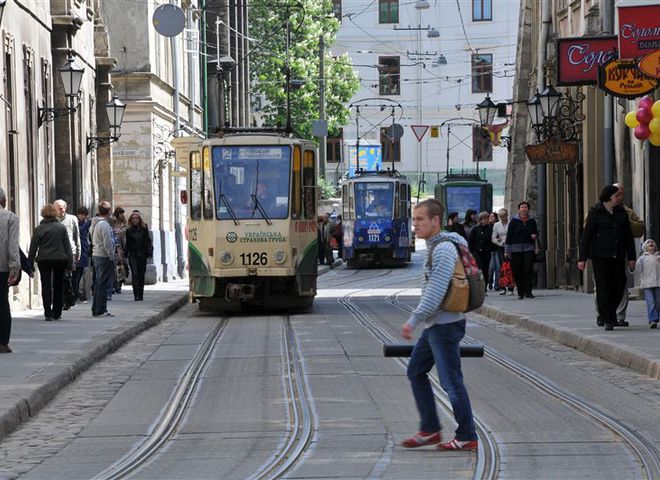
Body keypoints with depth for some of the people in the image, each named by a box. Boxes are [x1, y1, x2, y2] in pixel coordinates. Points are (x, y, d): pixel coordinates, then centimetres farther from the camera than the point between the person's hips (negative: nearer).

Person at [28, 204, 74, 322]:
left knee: (46, 287, 1)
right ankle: (57, 313, 16)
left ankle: (48, 314, -6)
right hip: (60, 259, 1)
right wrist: (70, 263, 5)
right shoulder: (62, 227, 0)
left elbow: (33, 248, 0)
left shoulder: (38, 229, -2)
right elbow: (67, 246, 1)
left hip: (44, 260, -1)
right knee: (58, 286, 13)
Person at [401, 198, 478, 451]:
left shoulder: (443, 248, -18)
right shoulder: (436, 246, 14)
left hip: (445, 324, -10)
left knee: (451, 381, -5)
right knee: (416, 372, 14)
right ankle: (430, 430, 18)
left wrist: (414, 320, -25)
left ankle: (467, 437, 2)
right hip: (434, 325, 10)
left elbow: (435, 290, -25)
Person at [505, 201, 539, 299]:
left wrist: (535, 236, -1)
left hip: (529, 248, 1)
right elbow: (509, 236, 2)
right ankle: (520, 293, 8)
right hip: (516, 249, -1)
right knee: (517, 272, 0)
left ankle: (528, 291, -9)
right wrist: (507, 251, -2)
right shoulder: (514, 221, 2)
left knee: (528, 270, -11)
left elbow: (536, 232, 25)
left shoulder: (532, 221, 9)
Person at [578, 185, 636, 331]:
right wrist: (582, 258, -7)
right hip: (600, 257, -5)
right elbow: (586, 236, -3)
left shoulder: (621, 213, 11)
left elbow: (628, 236, 14)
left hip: (617, 257, 5)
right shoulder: (595, 213, -3)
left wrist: (631, 257, 9)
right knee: (603, 287, -6)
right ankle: (607, 320, 0)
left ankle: (603, 315, 20)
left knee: (619, 285, 2)